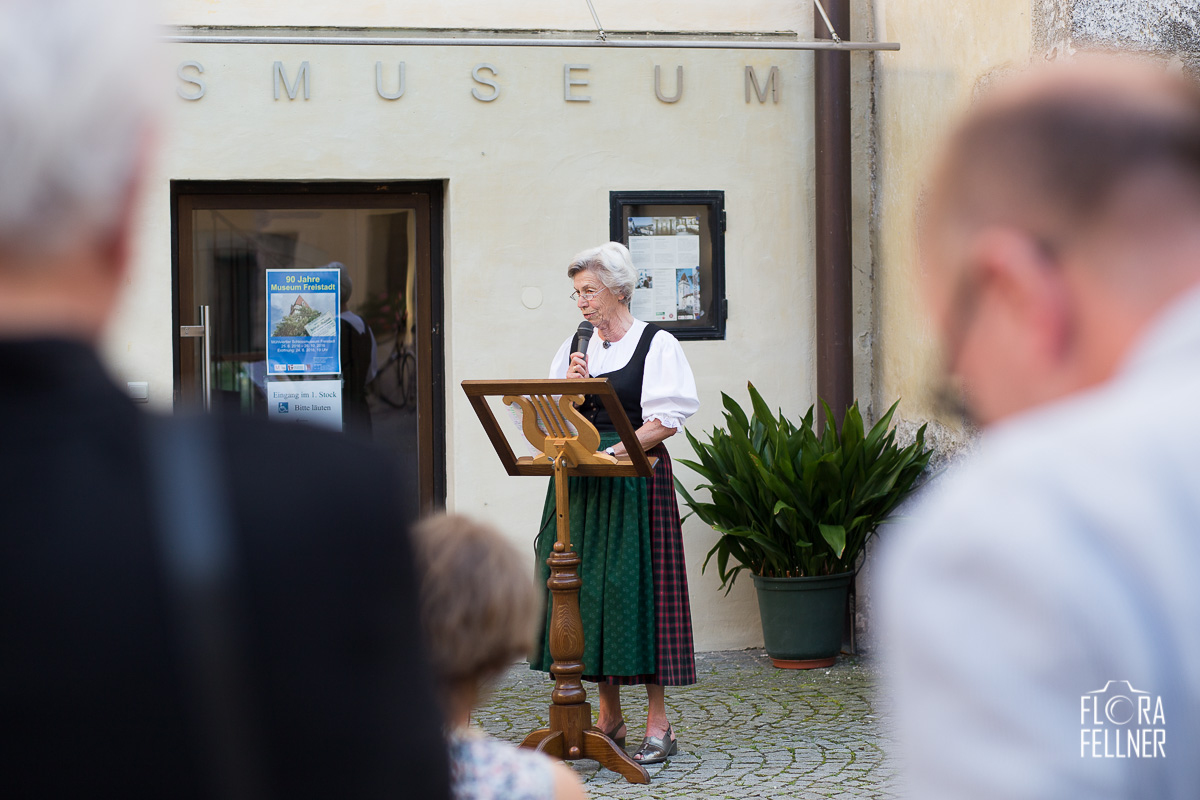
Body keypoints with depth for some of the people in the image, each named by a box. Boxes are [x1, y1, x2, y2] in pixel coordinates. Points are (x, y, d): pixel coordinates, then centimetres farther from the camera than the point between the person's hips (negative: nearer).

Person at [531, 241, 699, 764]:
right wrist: (569, 387, -4)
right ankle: (609, 719, 13)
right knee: (587, 586, 3)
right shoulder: (574, 349, 15)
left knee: (636, 586, -8)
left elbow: (666, 419, -9)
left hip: (635, 478, -5)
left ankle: (658, 724, -2)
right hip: (582, 484, 5)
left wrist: (614, 451, -18)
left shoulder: (656, 344, -1)